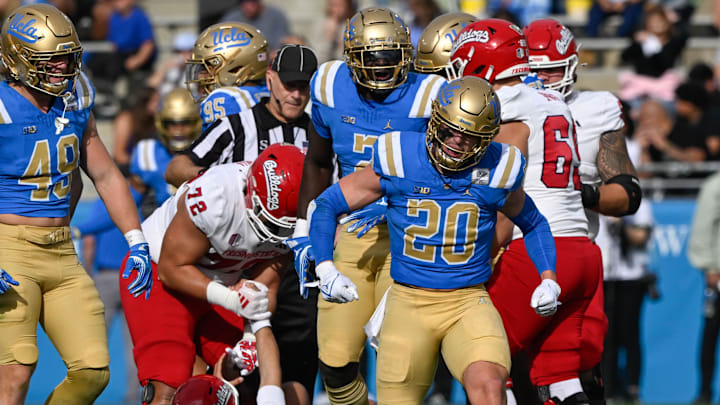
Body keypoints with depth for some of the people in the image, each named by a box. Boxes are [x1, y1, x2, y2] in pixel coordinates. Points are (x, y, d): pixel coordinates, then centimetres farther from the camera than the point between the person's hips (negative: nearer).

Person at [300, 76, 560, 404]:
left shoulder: (496, 172, -2)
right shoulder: (398, 161, -5)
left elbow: (532, 223, 19)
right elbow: (328, 204, 6)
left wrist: (548, 280, 5)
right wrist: (325, 269, -7)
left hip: (469, 303, -1)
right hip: (409, 303, 1)